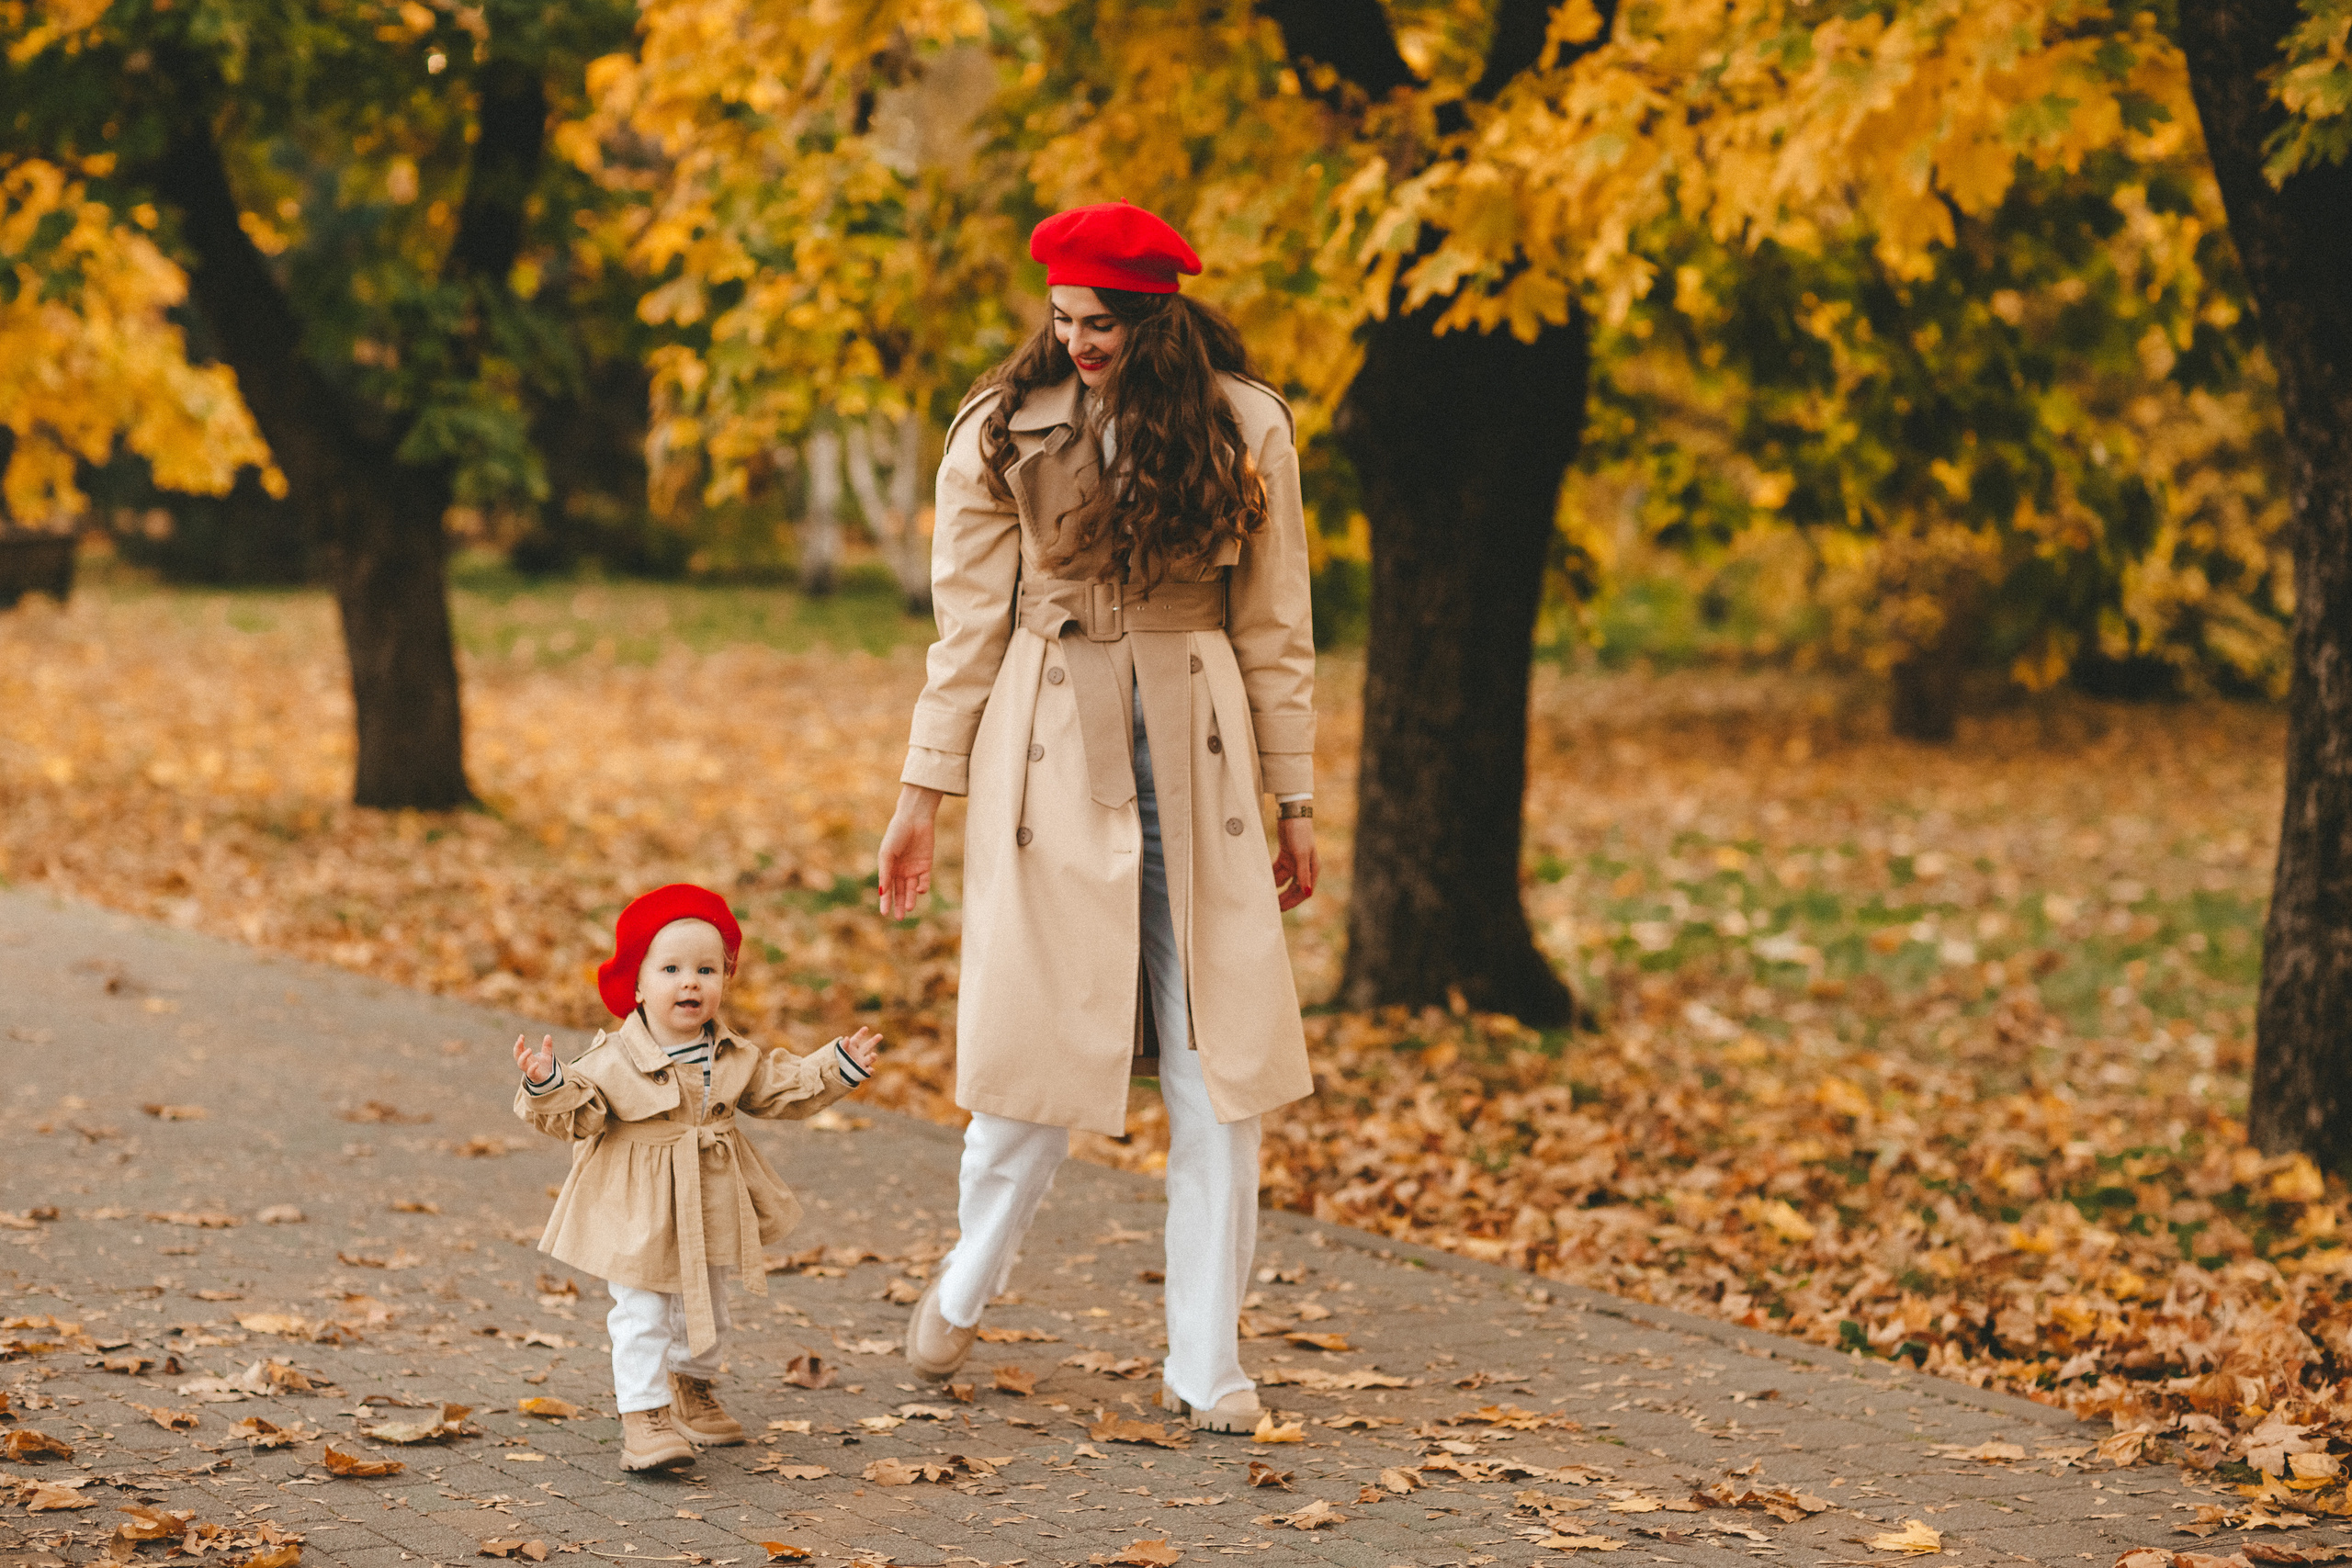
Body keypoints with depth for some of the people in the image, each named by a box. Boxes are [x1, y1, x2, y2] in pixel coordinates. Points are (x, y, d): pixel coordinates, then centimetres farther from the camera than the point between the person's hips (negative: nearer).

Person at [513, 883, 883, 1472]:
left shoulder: (734, 1058, 0)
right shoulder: (615, 1060, -18)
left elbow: (781, 1087, 12)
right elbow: (575, 1111, -20)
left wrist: (838, 1066, 4)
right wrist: (547, 1084, -39)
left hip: (710, 1213, 6)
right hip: (639, 1218, -6)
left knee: (706, 1310, 21)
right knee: (641, 1317, -7)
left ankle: (691, 1387, 44)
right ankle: (644, 1415, 0)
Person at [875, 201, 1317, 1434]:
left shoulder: (1243, 431, 3)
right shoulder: (1003, 433, 0)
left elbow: (1273, 629, 8)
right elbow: (967, 627, 4)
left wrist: (1294, 798, 7)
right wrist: (921, 793, 1)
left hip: (1194, 764, 1)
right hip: (1049, 762, -1)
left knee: (1219, 1072, 0)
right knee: (1044, 1048, -2)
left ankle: (1206, 1363, 9)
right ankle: (970, 1280, 26)